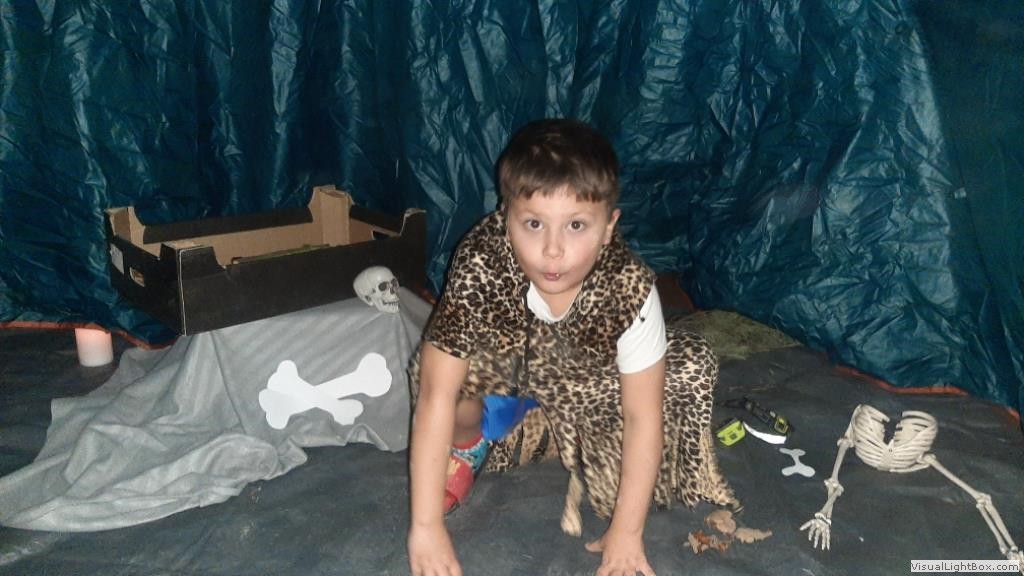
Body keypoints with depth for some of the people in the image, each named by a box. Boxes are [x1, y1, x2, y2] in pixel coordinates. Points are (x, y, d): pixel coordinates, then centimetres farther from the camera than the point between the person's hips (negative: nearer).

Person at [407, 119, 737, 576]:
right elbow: (436, 394, -34)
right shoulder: (480, 266, -36)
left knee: (691, 369, -21)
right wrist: (426, 526, -33)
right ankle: (467, 444, 6)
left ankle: (586, 468, 4)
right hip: (507, 364, 0)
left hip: (589, 383, 1)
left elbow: (642, 415, -24)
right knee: (442, 370, -32)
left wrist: (626, 532, -21)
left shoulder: (630, 288, -34)